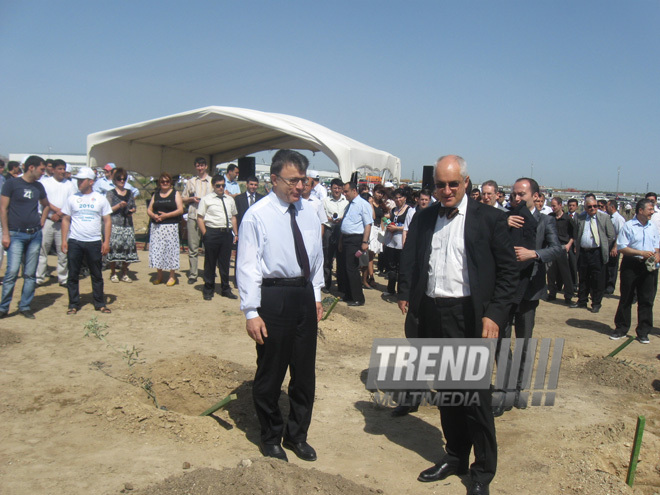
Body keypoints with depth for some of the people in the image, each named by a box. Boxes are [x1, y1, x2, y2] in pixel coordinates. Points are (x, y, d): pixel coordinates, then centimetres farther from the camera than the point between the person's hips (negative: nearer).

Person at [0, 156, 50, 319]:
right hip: (16, 234, -5)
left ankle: (25, 306, 14)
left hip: (35, 234, 5)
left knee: (30, 274, 5)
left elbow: (46, 205, 29)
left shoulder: (39, 186, 12)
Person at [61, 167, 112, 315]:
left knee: (97, 275, 6)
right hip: (74, 242, 1)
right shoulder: (72, 198, 6)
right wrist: (64, 240, -1)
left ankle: (100, 304, 15)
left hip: (94, 242, -1)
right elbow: (65, 220, 7)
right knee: (73, 275, 5)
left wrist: (106, 241, -4)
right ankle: (73, 304, 15)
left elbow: (107, 221, 4)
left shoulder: (100, 199, 4)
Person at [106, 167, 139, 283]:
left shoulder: (129, 193, 17)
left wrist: (133, 210, 0)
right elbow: (108, 209, -3)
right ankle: (113, 273, 4)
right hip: (115, 224, -4)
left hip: (128, 224, 4)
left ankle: (124, 273, 12)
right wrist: (119, 206, -15)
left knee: (128, 247, 0)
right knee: (114, 247, -8)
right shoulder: (110, 193, 3)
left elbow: (134, 206, 21)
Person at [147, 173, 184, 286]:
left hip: (171, 226, -4)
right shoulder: (156, 194, 15)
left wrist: (166, 215, -15)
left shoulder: (175, 194, 4)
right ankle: (159, 275, 12)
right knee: (157, 249, 1)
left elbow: (180, 210, -6)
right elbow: (149, 210, 13)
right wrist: (154, 216, -10)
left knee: (170, 248, -4)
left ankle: (172, 276, 5)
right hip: (156, 226, 4)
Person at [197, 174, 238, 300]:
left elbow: (233, 217, 17)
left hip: (227, 233, 4)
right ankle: (208, 290, 17)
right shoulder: (206, 199, 1)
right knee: (210, 262, 5)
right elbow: (200, 218, -1)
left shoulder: (230, 200, 14)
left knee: (225, 262, 10)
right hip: (212, 232, -3)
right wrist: (205, 234, -8)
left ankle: (225, 289, 21)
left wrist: (235, 234, 10)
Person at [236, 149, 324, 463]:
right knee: (270, 371, 7)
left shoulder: (309, 212, 8)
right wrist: (251, 312, -14)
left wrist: (316, 295, 15)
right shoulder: (257, 215, -9)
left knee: (305, 370, 14)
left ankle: (297, 434, 33)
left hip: (305, 294, 6)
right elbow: (248, 266, -10)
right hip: (273, 296, -5)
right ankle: (270, 437, 29)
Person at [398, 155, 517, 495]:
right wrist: (405, 295, -4)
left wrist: (494, 314, -11)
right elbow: (408, 262, 13)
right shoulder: (423, 218, 9)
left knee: (475, 394, 3)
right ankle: (455, 457, 34)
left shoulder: (488, 218, -3)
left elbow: (508, 271, -2)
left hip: (469, 316, -4)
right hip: (432, 315, 4)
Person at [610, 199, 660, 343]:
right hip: (631, 265, -4)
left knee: (647, 300, 4)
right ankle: (621, 329, 17)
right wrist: (641, 253, -16)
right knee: (626, 299, 5)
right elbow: (621, 247, -9)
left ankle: (643, 332, 14)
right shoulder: (628, 226, -5)